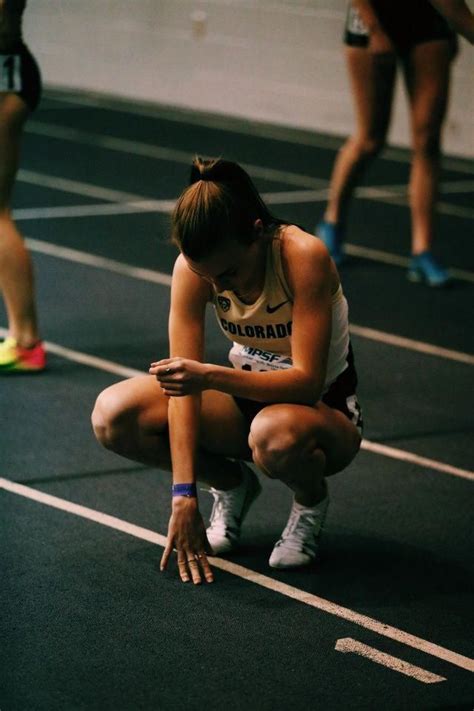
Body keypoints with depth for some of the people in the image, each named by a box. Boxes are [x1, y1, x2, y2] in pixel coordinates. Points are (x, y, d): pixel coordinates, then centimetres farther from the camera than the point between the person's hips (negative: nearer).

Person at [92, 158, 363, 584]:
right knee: (114, 415, -18)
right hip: (248, 396, 4)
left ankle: (311, 500, -4)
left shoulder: (304, 256, -29)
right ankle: (232, 485, 6)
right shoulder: (192, 268, -18)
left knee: (275, 434, -42)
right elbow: (183, 381, -20)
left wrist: (209, 376, -45)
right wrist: (184, 497, -27)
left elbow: (307, 381, -33)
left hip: (323, 408, -4)